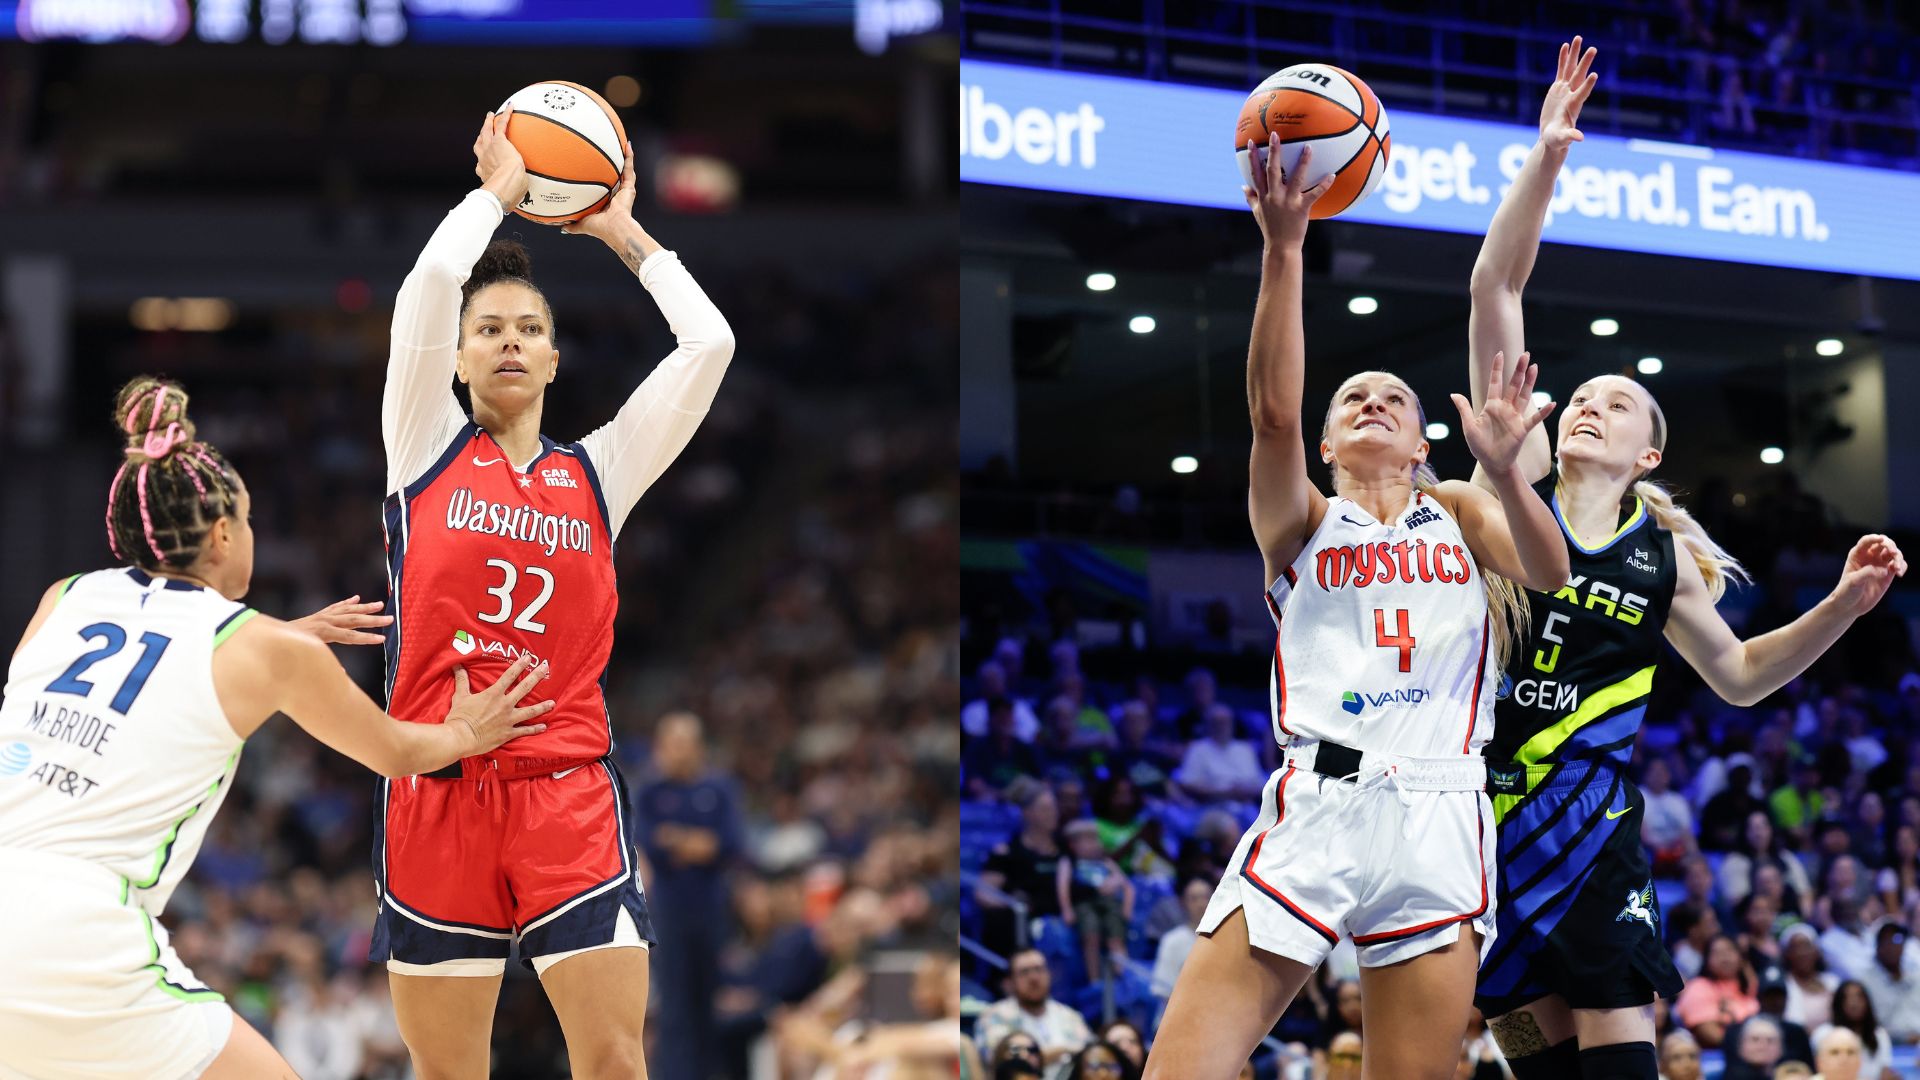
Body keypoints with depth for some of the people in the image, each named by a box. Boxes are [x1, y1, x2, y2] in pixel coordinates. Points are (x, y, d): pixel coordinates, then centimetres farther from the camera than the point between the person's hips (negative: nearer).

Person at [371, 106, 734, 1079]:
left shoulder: (597, 472, 12)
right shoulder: (427, 449, 7)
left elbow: (709, 344, 4)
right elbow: (429, 285, -7)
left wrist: (621, 232, 13)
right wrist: (496, 191, 6)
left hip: (569, 791, 1)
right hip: (438, 789, -1)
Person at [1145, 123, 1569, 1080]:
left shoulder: (1458, 511, 20)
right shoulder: (1301, 520, 14)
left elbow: (1549, 573, 1)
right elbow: (1272, 408, -5)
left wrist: (1503, 471, -18)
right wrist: (1283, 248, -15)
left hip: (1438, 816, 2)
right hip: (1316, 806, -1)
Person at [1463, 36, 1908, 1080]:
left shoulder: (1663, 555, 9)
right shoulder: (1519, 481, 3)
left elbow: (1739, 674, 23)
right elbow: (1494, 289, -2)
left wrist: (1843, 605, 8)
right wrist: (1545, 157, -6)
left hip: (1587, 817, 1)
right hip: (1481, 803, 0)